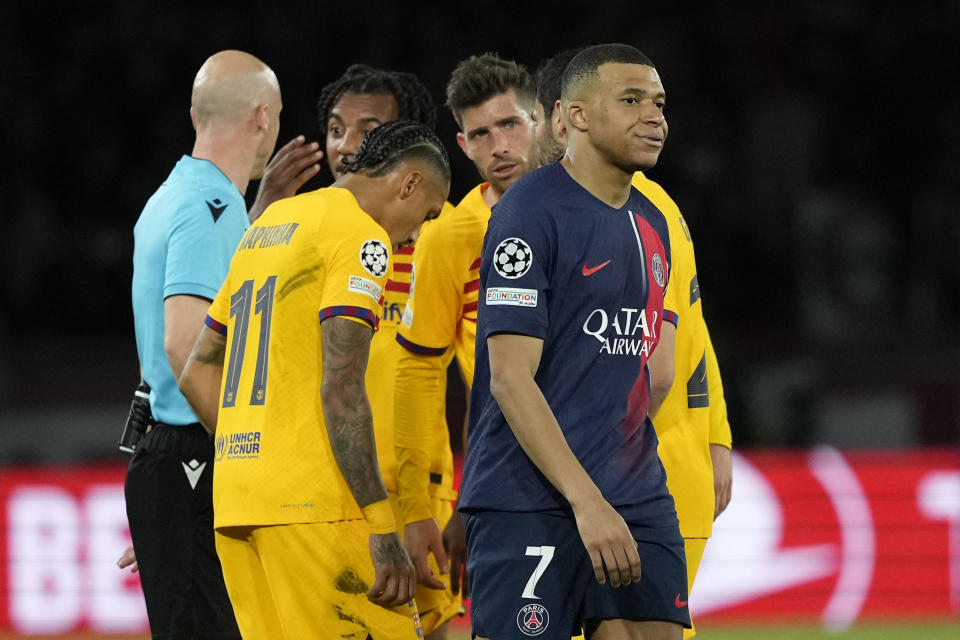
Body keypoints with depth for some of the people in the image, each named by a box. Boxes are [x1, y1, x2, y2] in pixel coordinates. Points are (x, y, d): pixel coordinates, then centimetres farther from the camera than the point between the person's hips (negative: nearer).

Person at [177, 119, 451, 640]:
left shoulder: (263, 230, 21)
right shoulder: (360, 237, -6)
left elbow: (196, 376, 24)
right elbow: (341, 389, -16)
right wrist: (381, 532, -17)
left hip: (232, 504, 9)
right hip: (311, 504, -9)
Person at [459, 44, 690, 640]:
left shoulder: (652, 223, 15)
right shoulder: (529, 212, -10)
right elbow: (510, 378, -15)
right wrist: (586, 500, -21)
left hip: (638, 496, 7)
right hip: (530, 499, -7)